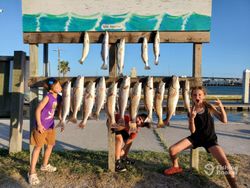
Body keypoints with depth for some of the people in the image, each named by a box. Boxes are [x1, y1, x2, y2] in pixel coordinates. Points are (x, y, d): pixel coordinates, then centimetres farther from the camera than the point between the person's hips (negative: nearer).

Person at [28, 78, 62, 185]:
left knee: (50, 145, 17)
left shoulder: (59, 97, 0)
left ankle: (45, 165, 38)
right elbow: (38, 110, -19)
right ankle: (32, 172, 4)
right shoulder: (48, 97, -21)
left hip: (51, 125, 7)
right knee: (38, 146, -4)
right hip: (42, 125, -7)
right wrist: (39, 124, -21)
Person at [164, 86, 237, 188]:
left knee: (226, 165, -21)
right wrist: (192, 118, -29)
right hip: (195, 137, 2)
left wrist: (221, 107, -25)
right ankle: (176, 167, 22)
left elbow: (224, 120, -11)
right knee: (172, 149, -9)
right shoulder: (191, 111, -8)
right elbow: (192, 131, -12)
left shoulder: (209, 107, -9)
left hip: (210, 139, -2)